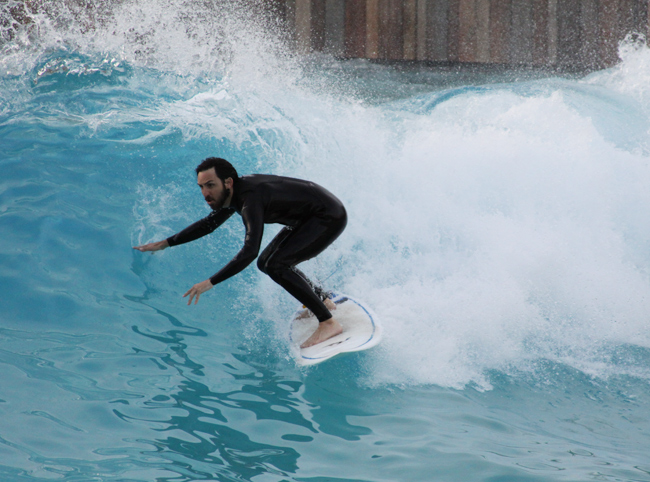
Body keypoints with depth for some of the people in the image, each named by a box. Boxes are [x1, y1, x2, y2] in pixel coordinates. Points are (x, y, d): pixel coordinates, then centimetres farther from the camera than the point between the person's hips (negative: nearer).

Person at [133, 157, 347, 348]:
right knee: (266, 263, 14)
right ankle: (322, 299, 29)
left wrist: (210, 283, -41)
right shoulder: (234, 192, -2)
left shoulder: (251, 198, -31)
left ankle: (328, 322, -17)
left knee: (276, 265, -21)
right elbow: (210, 223, 17)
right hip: (307, 219, 10)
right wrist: (165, 244, 16)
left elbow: (250, 251, -41)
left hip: (330, 217, -10)